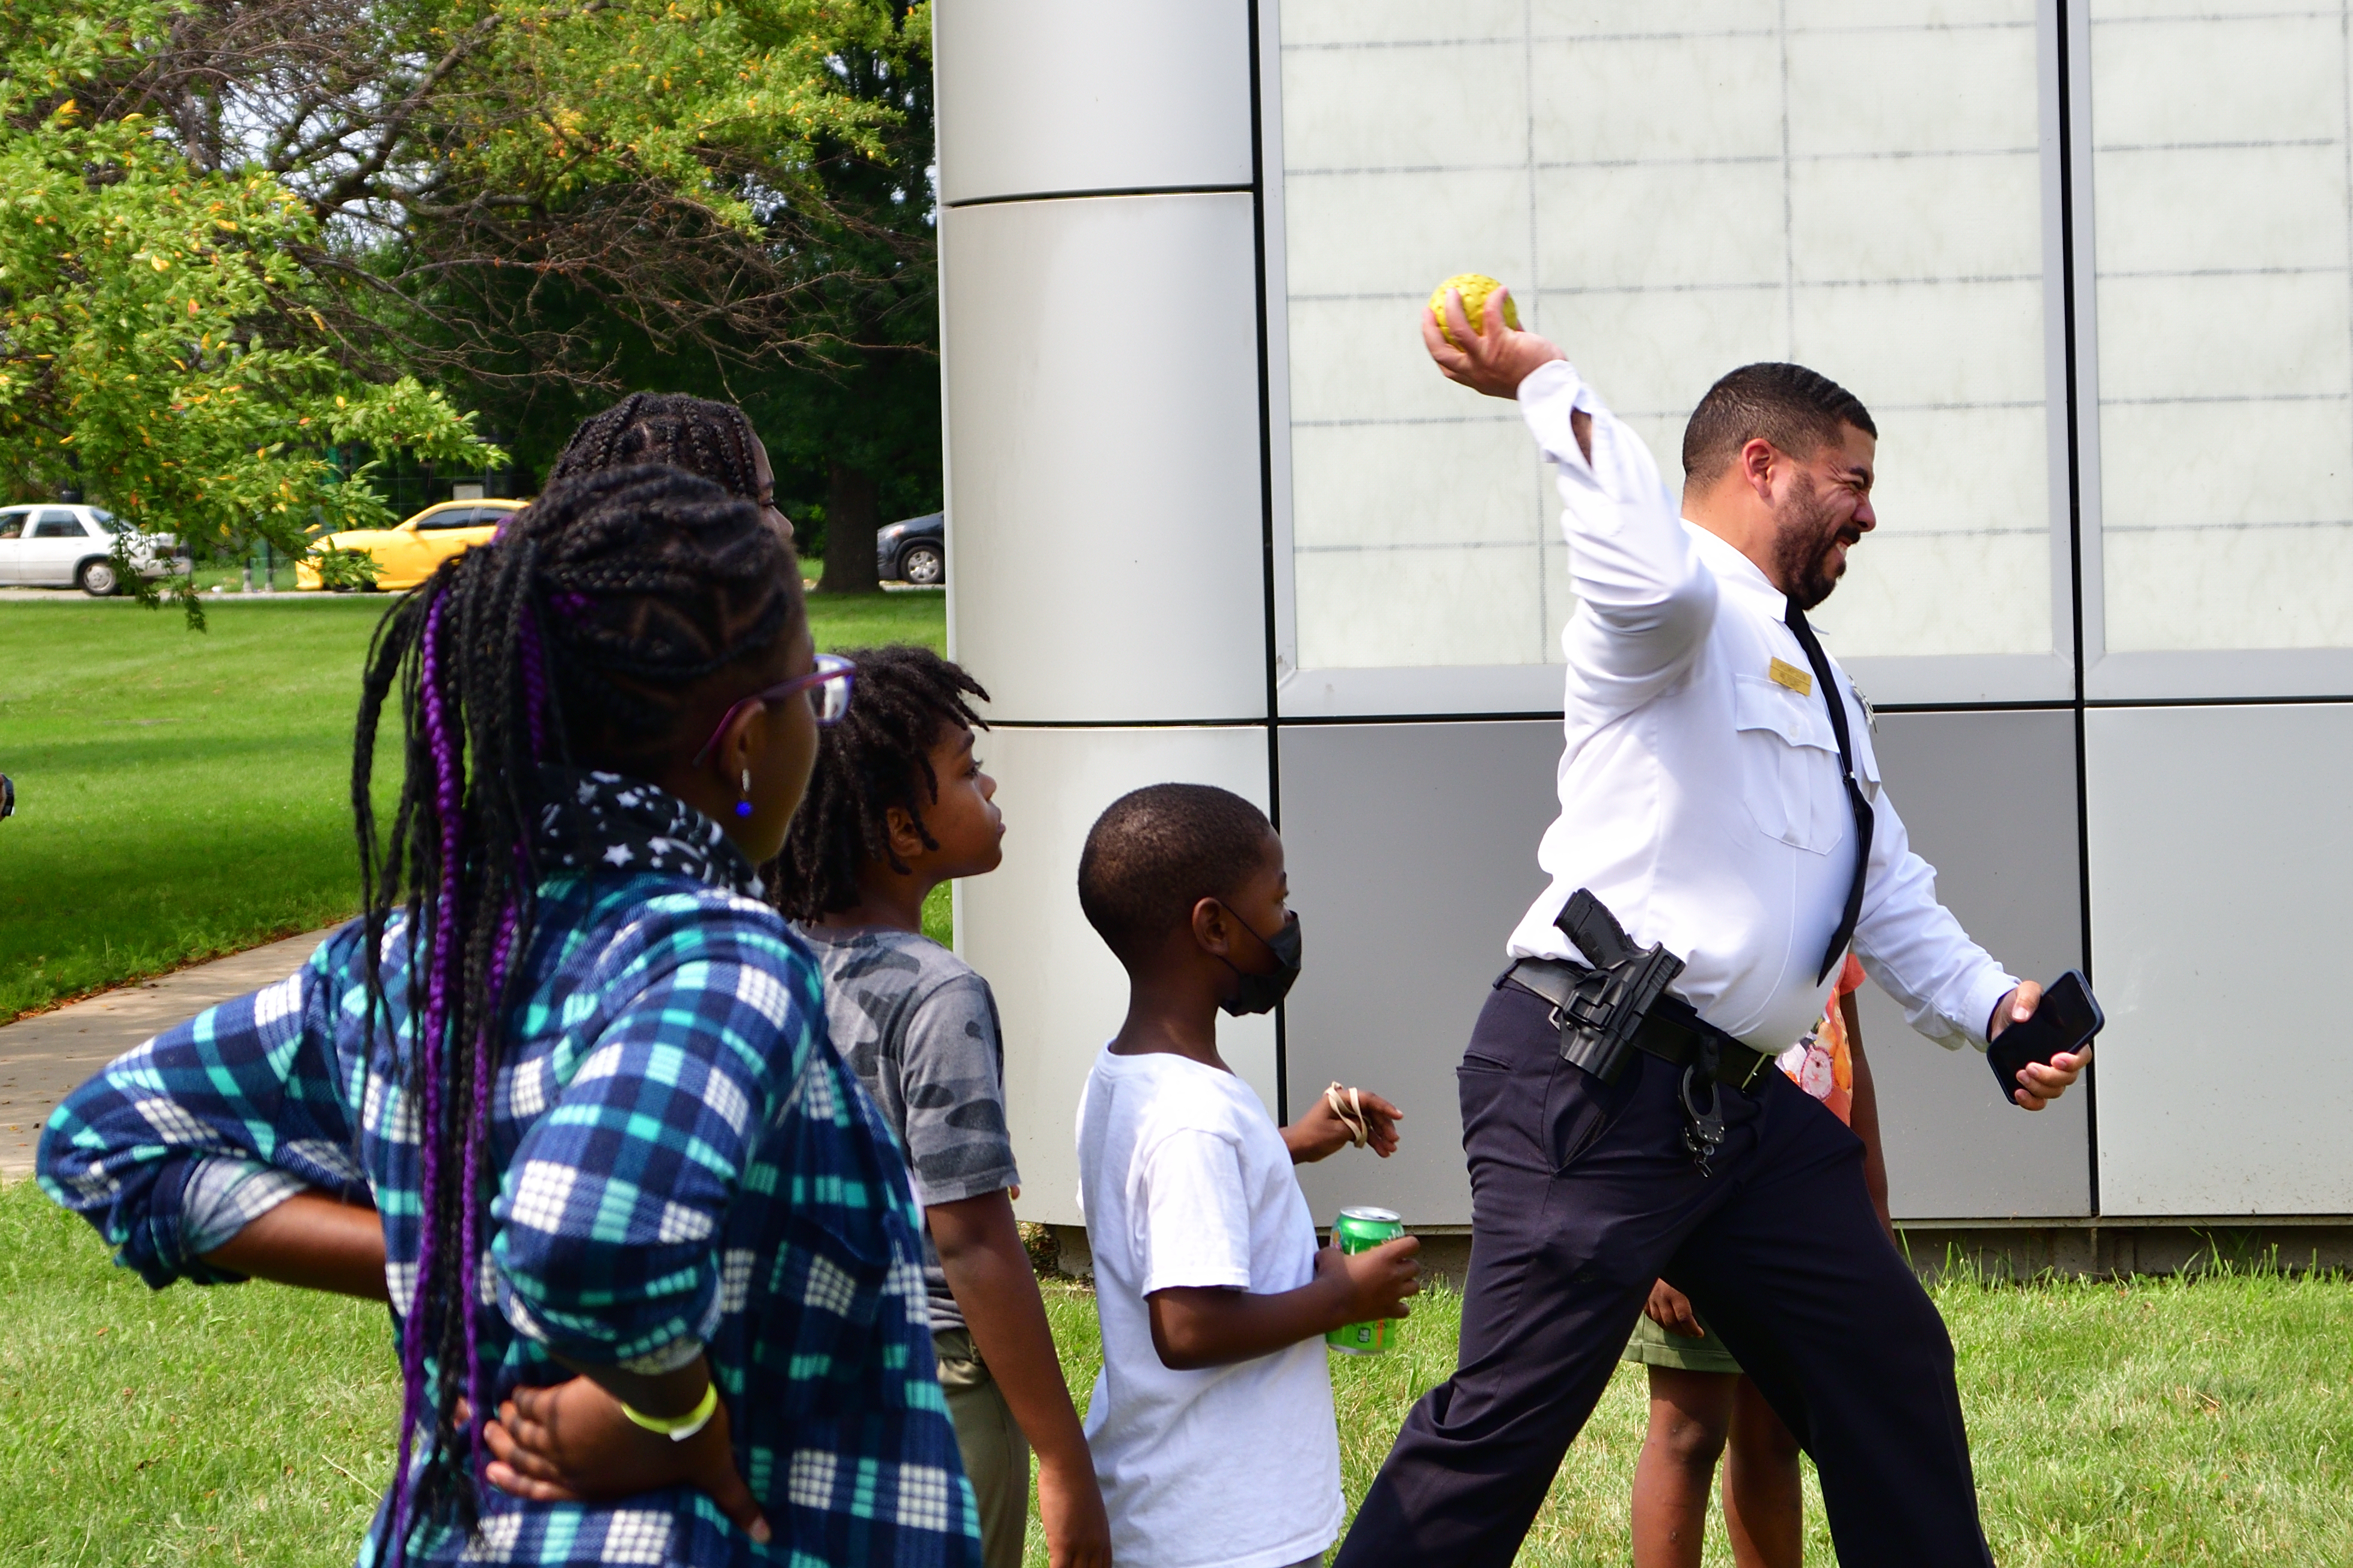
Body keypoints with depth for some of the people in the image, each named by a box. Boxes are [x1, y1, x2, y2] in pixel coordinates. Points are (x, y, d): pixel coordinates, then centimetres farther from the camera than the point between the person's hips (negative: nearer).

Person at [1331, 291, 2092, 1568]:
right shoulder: (1678, 617, -5)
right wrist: (1552, 391, -24)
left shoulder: (1822, 688, 26)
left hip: (1740, 1104, 10)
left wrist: (1993, 1004, 11)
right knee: (1510, 1415, -13)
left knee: (1891, 1373, 14)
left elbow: (1892, 897, 27)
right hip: (1594, 1081, -10)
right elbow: (1659, 577, -32)